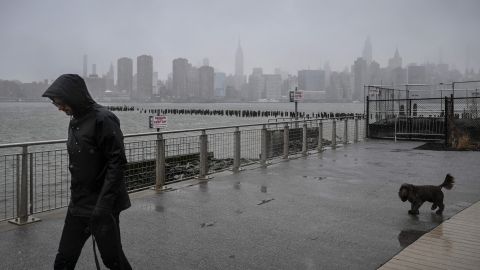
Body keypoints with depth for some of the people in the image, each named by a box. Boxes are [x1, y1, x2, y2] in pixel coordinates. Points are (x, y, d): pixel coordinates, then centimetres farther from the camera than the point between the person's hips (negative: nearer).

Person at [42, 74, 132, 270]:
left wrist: (103, 206, -24)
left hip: (103, 205, -8)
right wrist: (77, 197, 16)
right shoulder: (75, 121, 10)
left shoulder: (103, 119, -16)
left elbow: (117, 162, -21)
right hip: (78, 205, 8)